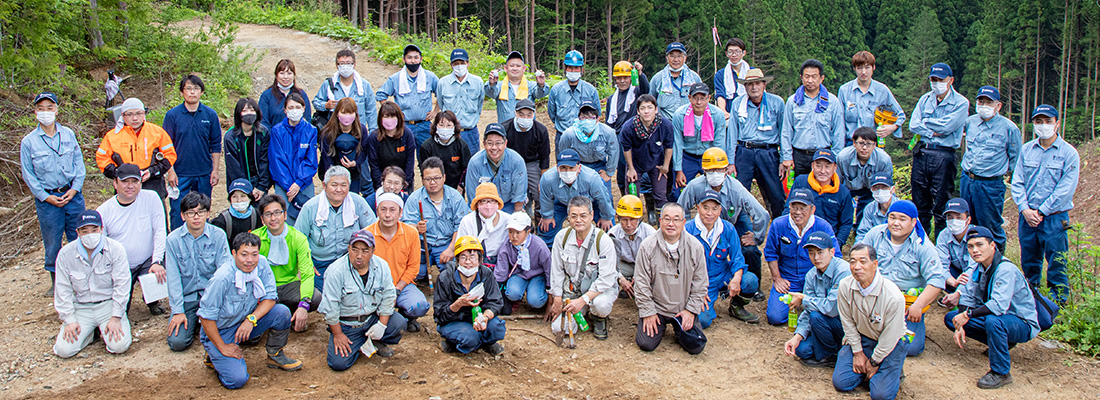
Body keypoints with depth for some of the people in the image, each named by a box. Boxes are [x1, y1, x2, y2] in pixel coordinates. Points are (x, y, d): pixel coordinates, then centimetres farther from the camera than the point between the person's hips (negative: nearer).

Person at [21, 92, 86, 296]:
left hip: (73, 194, 1)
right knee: (52, 241, 6)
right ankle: (55, 282, 21)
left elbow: (79, 163, 6)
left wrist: (74, 189, -5)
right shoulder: (28, 142, -2)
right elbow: (28, 174, 1)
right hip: (47, 199, -1)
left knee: (79, 237, 6)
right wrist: (46, 197, -7)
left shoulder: (68, 134, 3)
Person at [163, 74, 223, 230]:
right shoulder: (172, 115, -3)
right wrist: (170, 171, -6)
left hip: (204, 174, 2)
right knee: (178, 214, 0)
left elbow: (216, 145, 7)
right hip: (180, 174, -2)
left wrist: (215, 170, 2)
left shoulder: (210, 115, 1)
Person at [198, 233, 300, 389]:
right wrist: (223, 348, -17)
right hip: (220, 331, -5)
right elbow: (206, 317, -22)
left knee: (282, 313, -19)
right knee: (237, 379, -21)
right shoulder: (222, 278, -29)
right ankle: (215, 356, 11)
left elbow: (270, 297, -9)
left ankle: (275, 356, 5)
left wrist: (251, 319, -25)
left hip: (246, 322, 5)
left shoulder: (261, 264, -15)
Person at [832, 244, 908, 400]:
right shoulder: (845, 286, -17)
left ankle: (893, 371, 16)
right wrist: (858, 352, -2)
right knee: (841, 382, -9)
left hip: (891, 344, -3)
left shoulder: (894, 297, -30)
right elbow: (847, 322, -2)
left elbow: (889, 337, -18)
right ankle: (865, 369, 19)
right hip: (860, 338, 4)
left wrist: (874, 362, -8)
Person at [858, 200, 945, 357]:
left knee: (912, 348, -12)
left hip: (909, 300, -2)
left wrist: (918, 306, -19)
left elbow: (937, 279, -12)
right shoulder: (875, 234, -1)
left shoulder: (922, 245, -9)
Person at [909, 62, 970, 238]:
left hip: (943, 156, -5)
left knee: (941, 206, -2)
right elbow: (913, 125, 1)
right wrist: (933, 133, -10)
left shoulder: (961, 103, -2)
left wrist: (925, 122, -1)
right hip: (921, 153, 5)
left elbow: (946, 126, -15)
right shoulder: (925, 99, 13)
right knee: (920, 204, 10)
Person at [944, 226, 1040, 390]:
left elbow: (999, 305, -37)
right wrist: (960, 326, -13)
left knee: (993, 321, -40)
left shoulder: (1006, 269, -26)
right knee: (950, 318, -1)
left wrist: (968, 315, -31)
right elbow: (967, 296, 0)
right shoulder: (979, 267, -1)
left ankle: (1001, 373, -21)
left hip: (1023, 324, -8)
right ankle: (1001, 343, 11)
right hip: (999, 317, 8)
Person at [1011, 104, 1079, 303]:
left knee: (1056, 265, -1)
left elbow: (1065, 190, -10)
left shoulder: (1069, 153, -5)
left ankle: (1059, 305, 10)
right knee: (1029, 262, 14)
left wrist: (1041, 212, -12)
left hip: (1054, 218, -4)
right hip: (1027, 216, 4)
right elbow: (1017, 182, 5)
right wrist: (1025, 209, -7)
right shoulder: (1026, 149, 7)